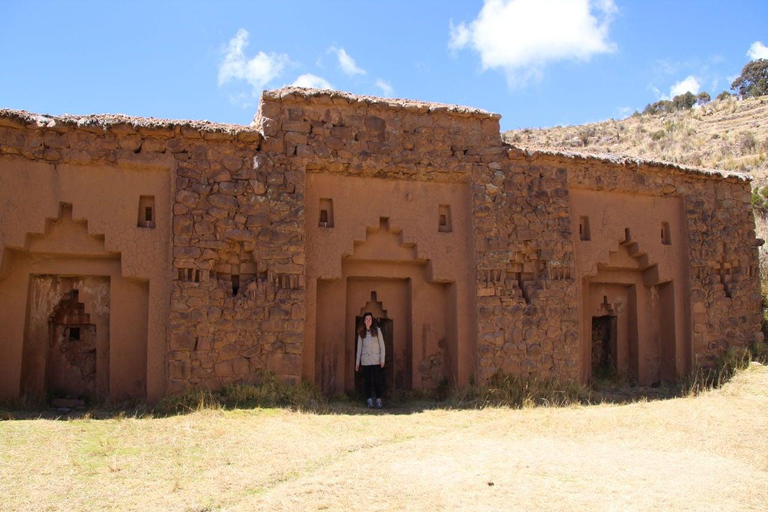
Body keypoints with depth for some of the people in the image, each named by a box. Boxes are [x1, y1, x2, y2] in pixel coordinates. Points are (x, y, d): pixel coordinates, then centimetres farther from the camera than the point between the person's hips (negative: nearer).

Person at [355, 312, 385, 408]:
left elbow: (382, 346, 4)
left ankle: (378, 400, -1)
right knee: (367, 381, 2)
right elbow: (359, 348, 13)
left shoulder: (377, 330, 5)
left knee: (377, 381, -6)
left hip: (376, 360, -2)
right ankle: (370, 401, 5)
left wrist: (382, 359, -4)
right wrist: (357, 362, 10)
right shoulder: (361, 333, 11)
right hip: (365, 360, 2)